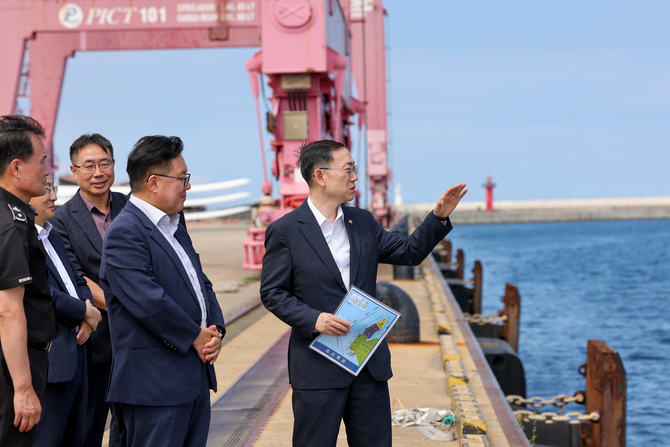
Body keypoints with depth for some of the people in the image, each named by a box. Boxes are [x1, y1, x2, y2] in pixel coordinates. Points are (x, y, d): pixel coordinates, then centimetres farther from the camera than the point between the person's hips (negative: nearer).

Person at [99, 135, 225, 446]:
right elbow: (147, 301, -23)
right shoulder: (125, 232, -15)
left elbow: (200, 284, 20)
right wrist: (195, 336, -12)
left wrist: (215, 329, 1)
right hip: (155, 383, -10)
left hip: (195, 377, 10)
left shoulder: (175, 227, 18)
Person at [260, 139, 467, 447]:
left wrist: (439, 217, 1)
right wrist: (313, 319, -19)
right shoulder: (284, 231, -6)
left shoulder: (363, 222, 9)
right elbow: (272, 293, -6)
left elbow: (410, 253, 15)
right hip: (318, 366, -5)